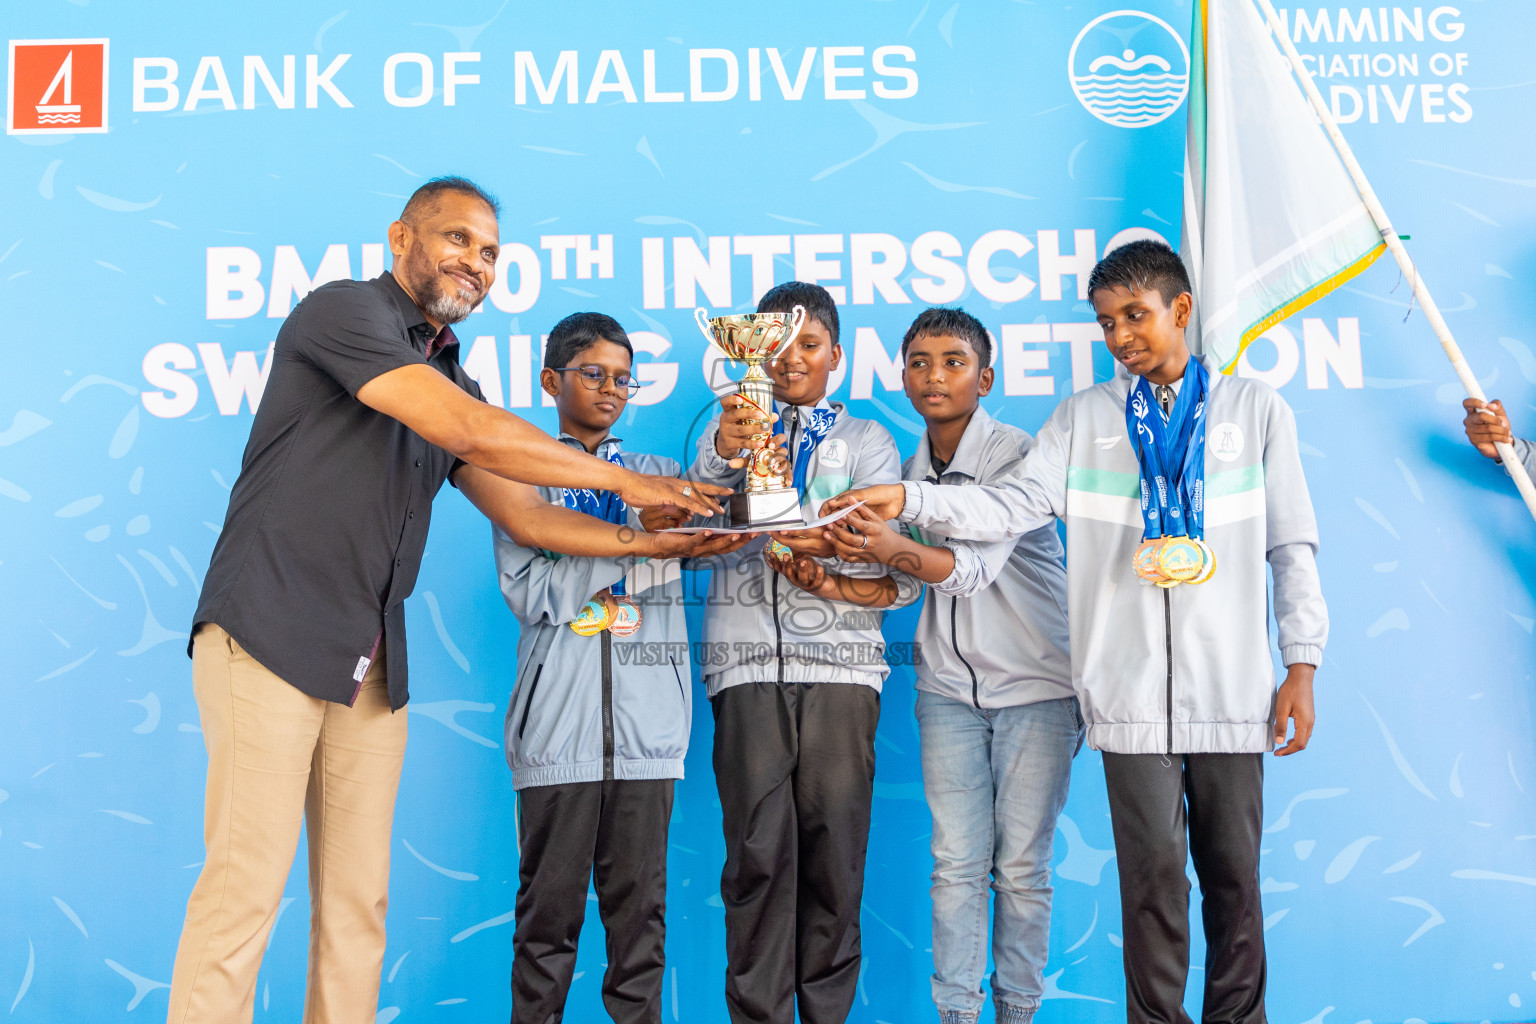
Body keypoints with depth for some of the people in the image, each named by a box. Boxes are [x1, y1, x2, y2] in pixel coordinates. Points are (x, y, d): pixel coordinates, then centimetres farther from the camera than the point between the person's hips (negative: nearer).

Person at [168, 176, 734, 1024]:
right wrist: (625, 479, -10)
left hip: (371, 663, 7)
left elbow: (526, 515, 16)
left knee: (358, 897, 6)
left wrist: (653, 542, 5)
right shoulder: (343, 310, -5)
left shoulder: (448, 376, 18)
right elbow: (467, 431, -17)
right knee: (248, 880, -8)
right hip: (271, 634, -7)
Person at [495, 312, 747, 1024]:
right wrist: (633, 535, -13)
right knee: (550, 904, 2)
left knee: (640, 902, 5)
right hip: (561, 719, -2)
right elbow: (529, 592, -5)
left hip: (647, 720, 2)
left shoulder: (657, 475, 18)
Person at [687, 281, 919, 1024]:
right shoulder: (730, 427, 16)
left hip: (839, 662, 1)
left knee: (836, 849, -2)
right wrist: (726, 452, -30)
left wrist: (832, 583, -12)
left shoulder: (867, 440, 16)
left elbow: (903, 575, 8)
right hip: (749, 662, 0)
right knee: (759, 850, -6)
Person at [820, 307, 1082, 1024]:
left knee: (1022, 866, 2)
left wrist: (894, 548, -41)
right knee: (956, 864, 3)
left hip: (1036, 682, -4)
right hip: (949, 687, 4)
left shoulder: (1019, 453, -11)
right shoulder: (908, 472, 6)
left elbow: (977, 567, -25)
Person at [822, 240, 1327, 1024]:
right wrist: (909, 500, -16)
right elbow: (1011, 505, -2)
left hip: (1232, 690, 0)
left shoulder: (1255, 410, 9)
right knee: (1153, 875, 2)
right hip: (1133, 693, 0)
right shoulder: (1086, 417, 9)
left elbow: (1292, 547, 8)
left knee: (1234, 875, 7)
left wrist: (1302, 666, 3)